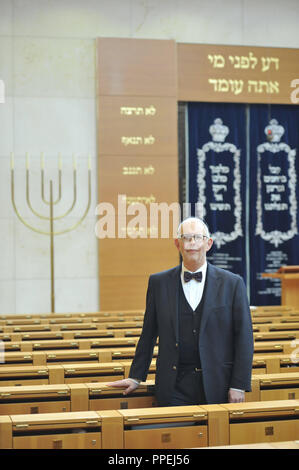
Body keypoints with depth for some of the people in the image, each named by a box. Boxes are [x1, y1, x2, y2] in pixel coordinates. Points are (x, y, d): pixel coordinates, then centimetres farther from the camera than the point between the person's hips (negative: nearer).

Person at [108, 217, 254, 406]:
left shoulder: (232, 283, 1)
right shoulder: (159, 282, 6)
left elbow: (244, 338, 0)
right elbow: (149, 334, 13)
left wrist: (239, 386, -5)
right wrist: (136, 376, 12)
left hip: (217, 387, -1)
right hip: (174, 389, 1)